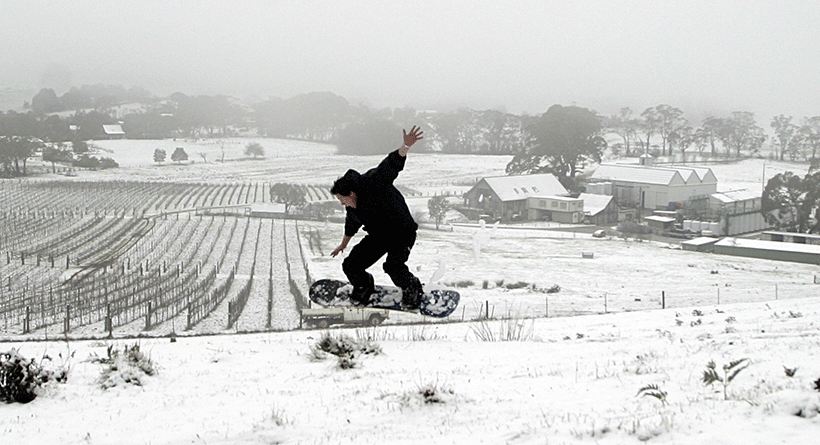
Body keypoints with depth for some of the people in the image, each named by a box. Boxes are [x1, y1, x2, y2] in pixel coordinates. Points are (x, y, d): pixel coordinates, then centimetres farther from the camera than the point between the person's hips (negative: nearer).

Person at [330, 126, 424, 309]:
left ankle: (412, 289, 3)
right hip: (378, 235, 7)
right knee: (351, 266, -2)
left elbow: (392, 164, -36)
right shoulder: (352, 208, -2)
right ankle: (364, 287, 30)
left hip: (402, 233, -7)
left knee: (392, 266, -28)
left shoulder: (373, 182, -24)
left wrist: (406, 146, -54)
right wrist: (343, 244, 35)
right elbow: (351, 225, 19)